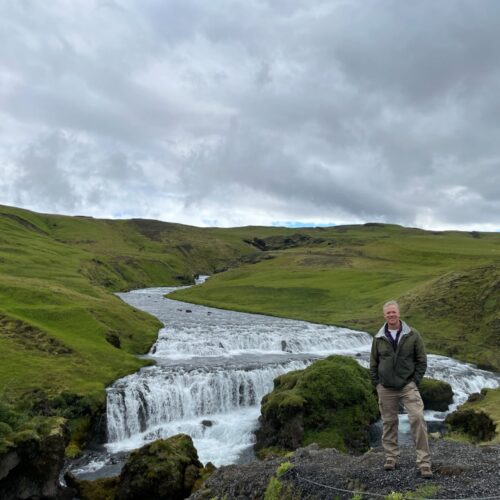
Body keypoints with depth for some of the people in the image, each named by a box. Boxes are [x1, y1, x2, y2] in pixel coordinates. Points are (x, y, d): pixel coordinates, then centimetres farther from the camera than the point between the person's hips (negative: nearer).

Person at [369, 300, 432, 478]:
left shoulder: (412, 335, -2)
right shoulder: (379, 338, 2)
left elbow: (422, 360, 1)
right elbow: (373, 363, 9)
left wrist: (415, 381, -5)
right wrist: (376, 384, 2)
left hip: (408, 386, -2)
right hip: (385, 389, 2)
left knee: (417, 419, -11)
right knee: (389, 423, 9)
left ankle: (424, 462, -1)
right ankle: (391, 457, 23)